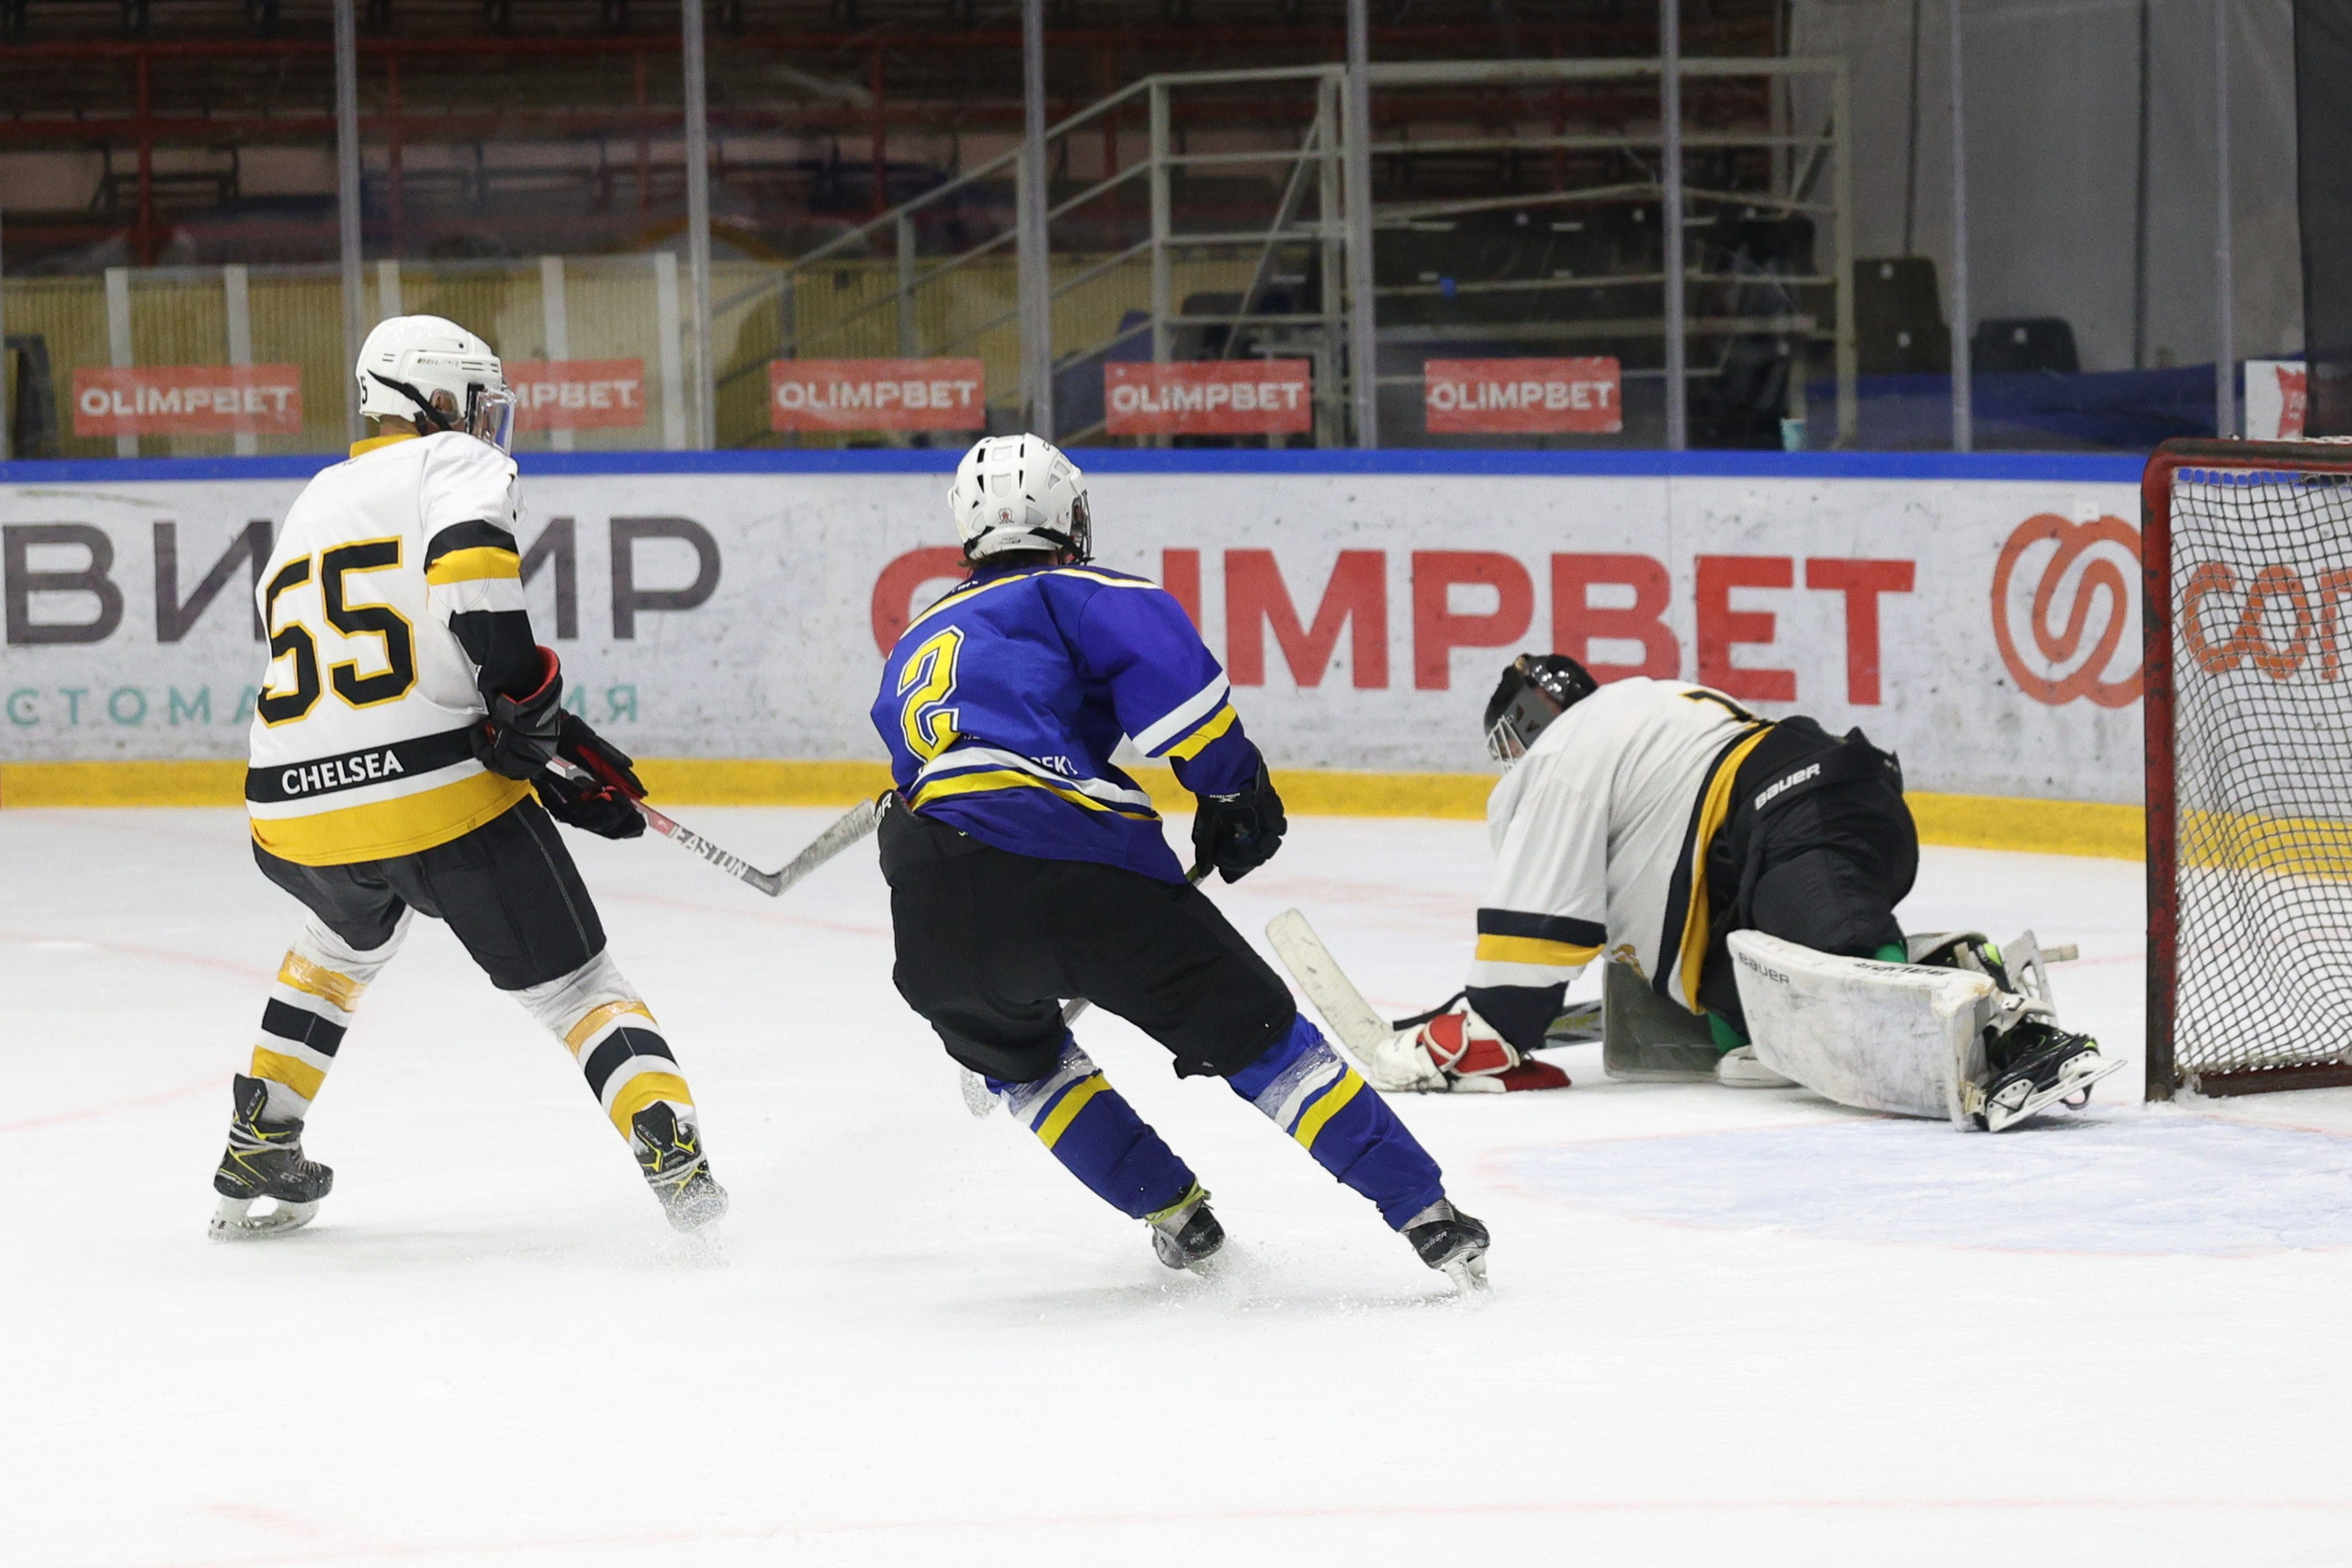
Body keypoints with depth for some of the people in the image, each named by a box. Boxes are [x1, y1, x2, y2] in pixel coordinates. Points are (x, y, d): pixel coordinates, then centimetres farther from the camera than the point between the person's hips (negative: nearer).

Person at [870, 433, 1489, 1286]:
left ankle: (1174, 1213, 29)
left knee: (1016, 1054, 34)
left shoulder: (908, 653, 35)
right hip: (1082, 865, -4)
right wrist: (1230, 783, 2)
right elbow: (1155, 643, -5)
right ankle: (1427, 1214, 3)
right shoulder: (1065, 594, 17)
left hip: (938, 913, 4)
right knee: (1256, 1032, 7)